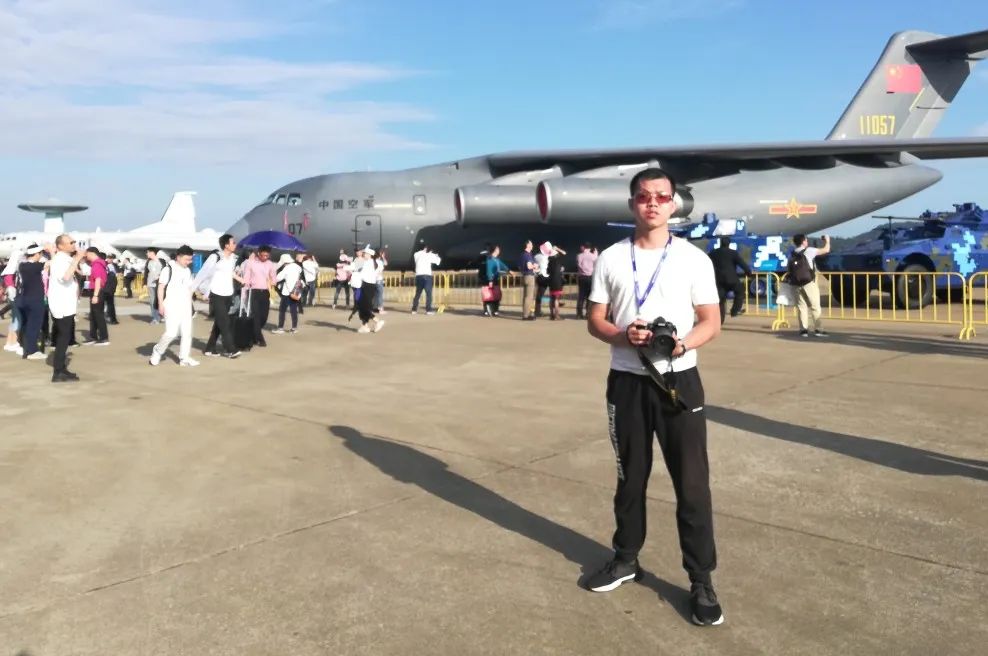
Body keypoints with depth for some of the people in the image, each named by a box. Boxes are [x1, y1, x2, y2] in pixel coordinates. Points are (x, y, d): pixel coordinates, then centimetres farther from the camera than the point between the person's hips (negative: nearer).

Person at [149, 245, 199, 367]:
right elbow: (161, 287, -8)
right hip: (172, 306, -7)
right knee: (171, 332, -12)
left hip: (185, 307, 7)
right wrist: (161, 304, -13)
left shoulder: (188, 271, 13)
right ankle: (157, 352, 9)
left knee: (187, 332, 3)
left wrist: (190, 304, 16)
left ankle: (184, 358, 9)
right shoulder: (168, 269, -7)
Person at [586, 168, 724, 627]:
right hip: (627, 382, 2)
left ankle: (701, 581, 12)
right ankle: (626, 558, 32)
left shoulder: (694, 258, 1)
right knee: (630, 477, 14)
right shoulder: (611, 259, 4)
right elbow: (595, 320, 6)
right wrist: (623, 335, -16)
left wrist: (684, 343, -20)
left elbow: (711, 322, 2)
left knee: (692, 483, 0)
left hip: (679, 380, -1)